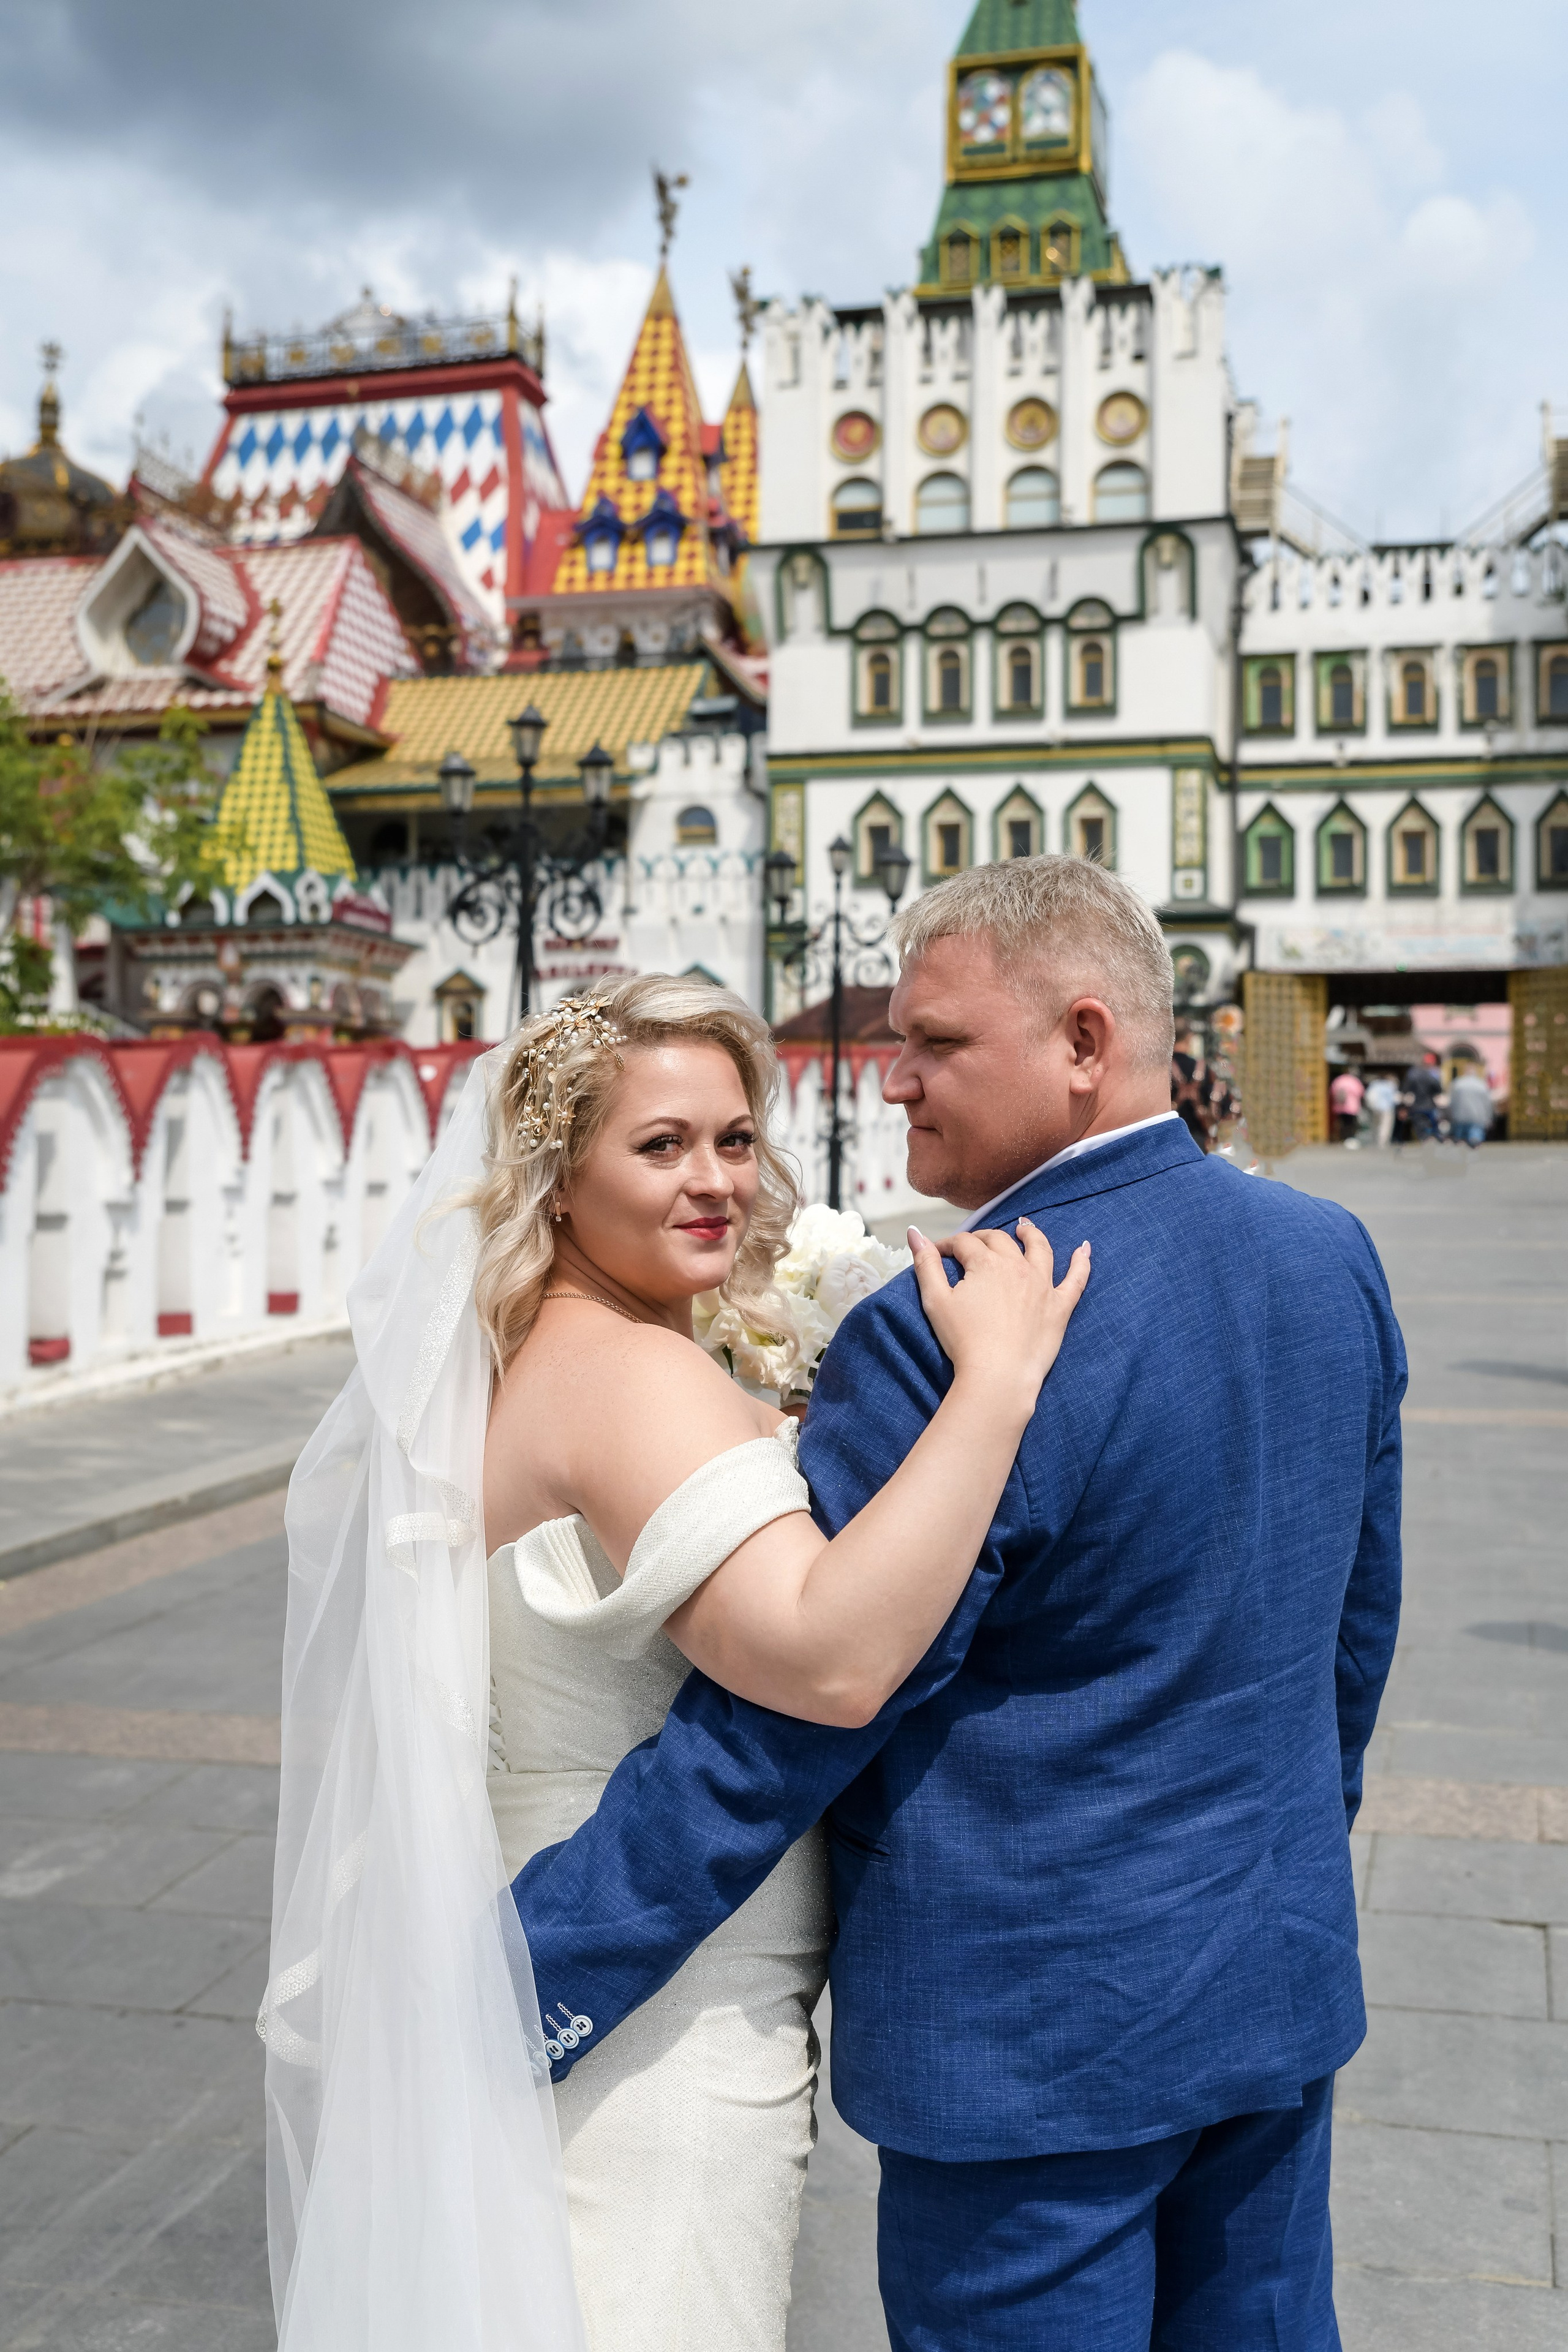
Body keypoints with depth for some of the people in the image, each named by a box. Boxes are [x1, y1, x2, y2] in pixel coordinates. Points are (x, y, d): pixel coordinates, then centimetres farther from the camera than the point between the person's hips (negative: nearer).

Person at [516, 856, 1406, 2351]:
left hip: (1037, 2039, -7)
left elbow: (763, 1743, -24)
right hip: (1282, 1980, 7)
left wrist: (509, 1998, -16)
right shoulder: (1332, 1257, -2)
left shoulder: (946, 1340, -27)